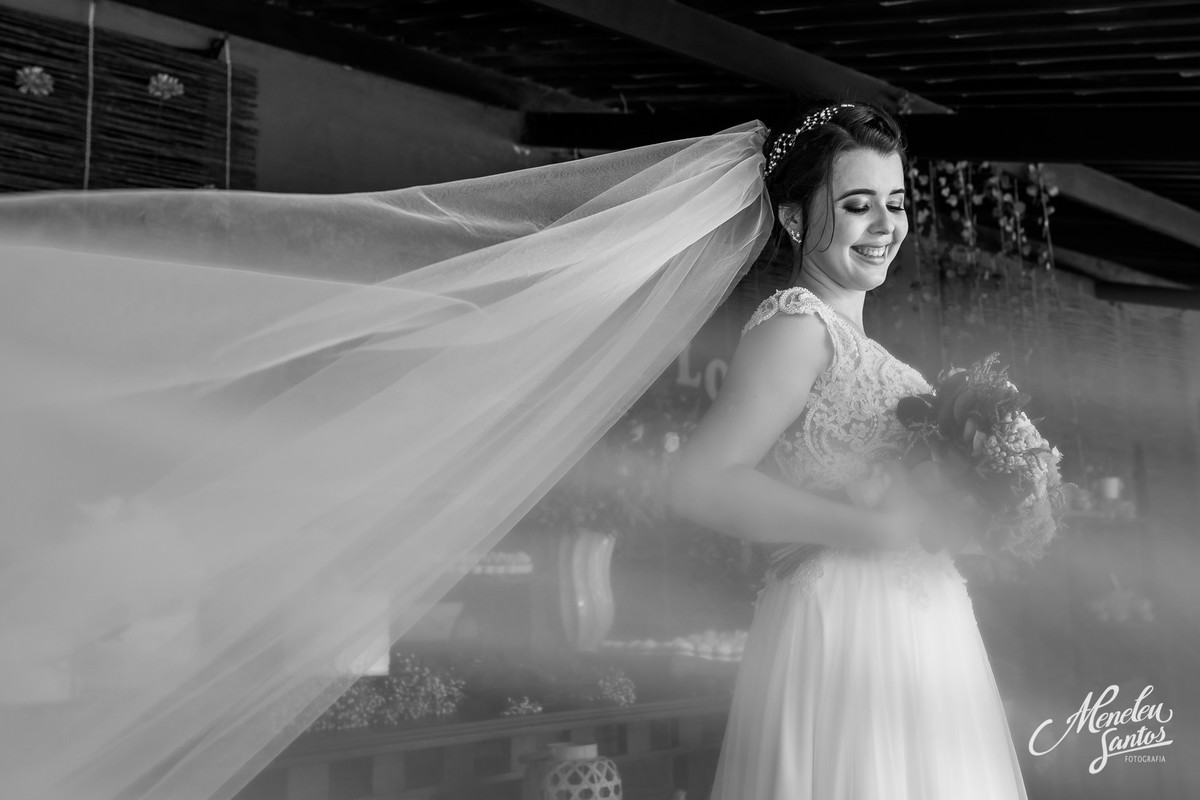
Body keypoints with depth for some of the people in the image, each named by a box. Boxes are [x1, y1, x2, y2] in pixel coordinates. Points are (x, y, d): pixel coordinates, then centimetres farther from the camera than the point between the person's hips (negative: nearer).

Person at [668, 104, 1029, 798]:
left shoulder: (850, 337, 16)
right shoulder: (796, 324, -12)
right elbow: (702, 485, -24)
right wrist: (878, 528, -21)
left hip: (914, 628, 9)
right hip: (844, 626, -9)